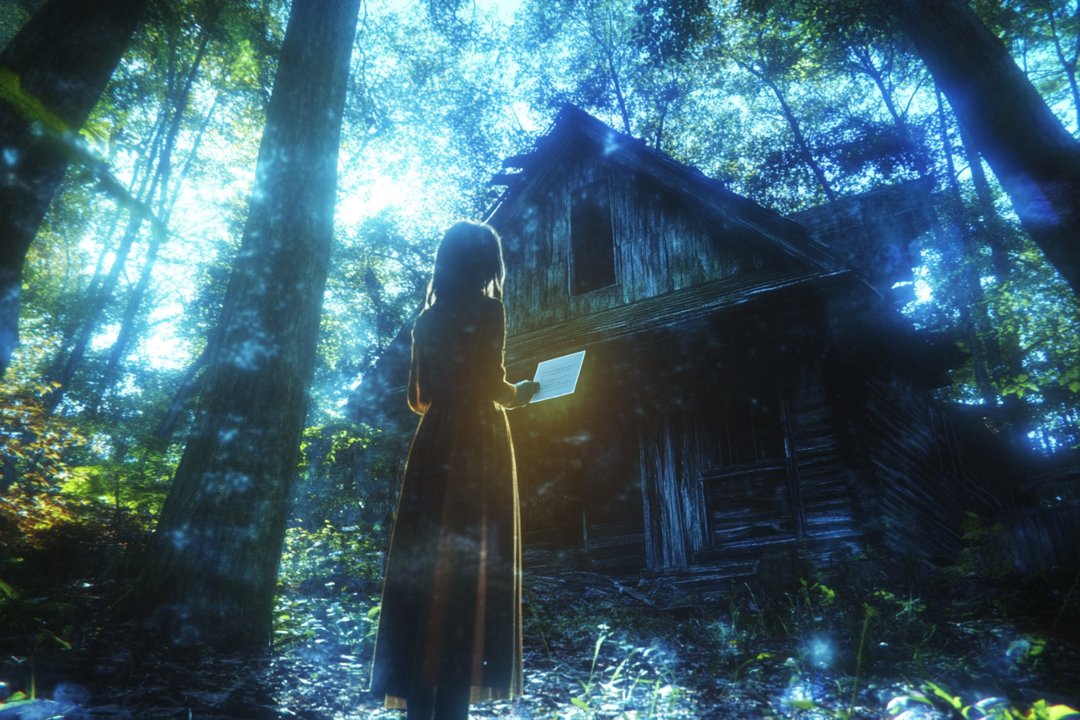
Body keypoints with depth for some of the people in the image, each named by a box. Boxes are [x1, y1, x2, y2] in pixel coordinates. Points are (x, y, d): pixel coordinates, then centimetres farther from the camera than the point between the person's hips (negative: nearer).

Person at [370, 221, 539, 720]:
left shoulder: (428, 318, 13)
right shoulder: (488, 310, -3)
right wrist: (521, 394, 9)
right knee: (470, 569, -2)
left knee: (425, 566, 6)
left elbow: (417, 398, 15)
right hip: (480, 446, -5)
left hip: (433, 445, 5)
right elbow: (494, 385, -11)